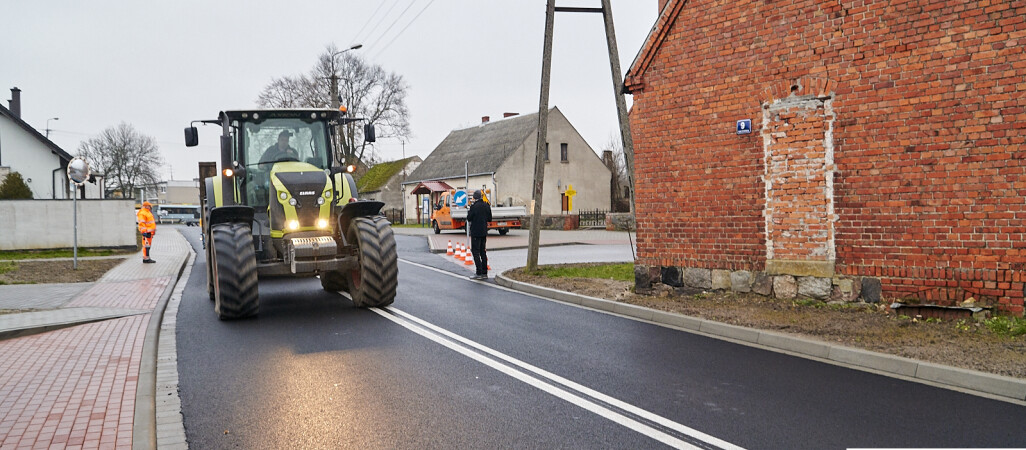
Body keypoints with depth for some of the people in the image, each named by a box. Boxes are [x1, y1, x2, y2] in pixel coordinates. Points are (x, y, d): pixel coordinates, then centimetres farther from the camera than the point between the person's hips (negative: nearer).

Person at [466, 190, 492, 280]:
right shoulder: (486, 206, 4)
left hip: (476, 232, -7)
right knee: (483, 252, 13)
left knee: (475, 252, -3)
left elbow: (469, 218, -11)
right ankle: (484, 273, 15)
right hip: (484, 232, 7)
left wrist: (468, 213, 7)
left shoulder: (474, 206, -15)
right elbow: (489, 219, 8)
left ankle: (479, 273, -9)